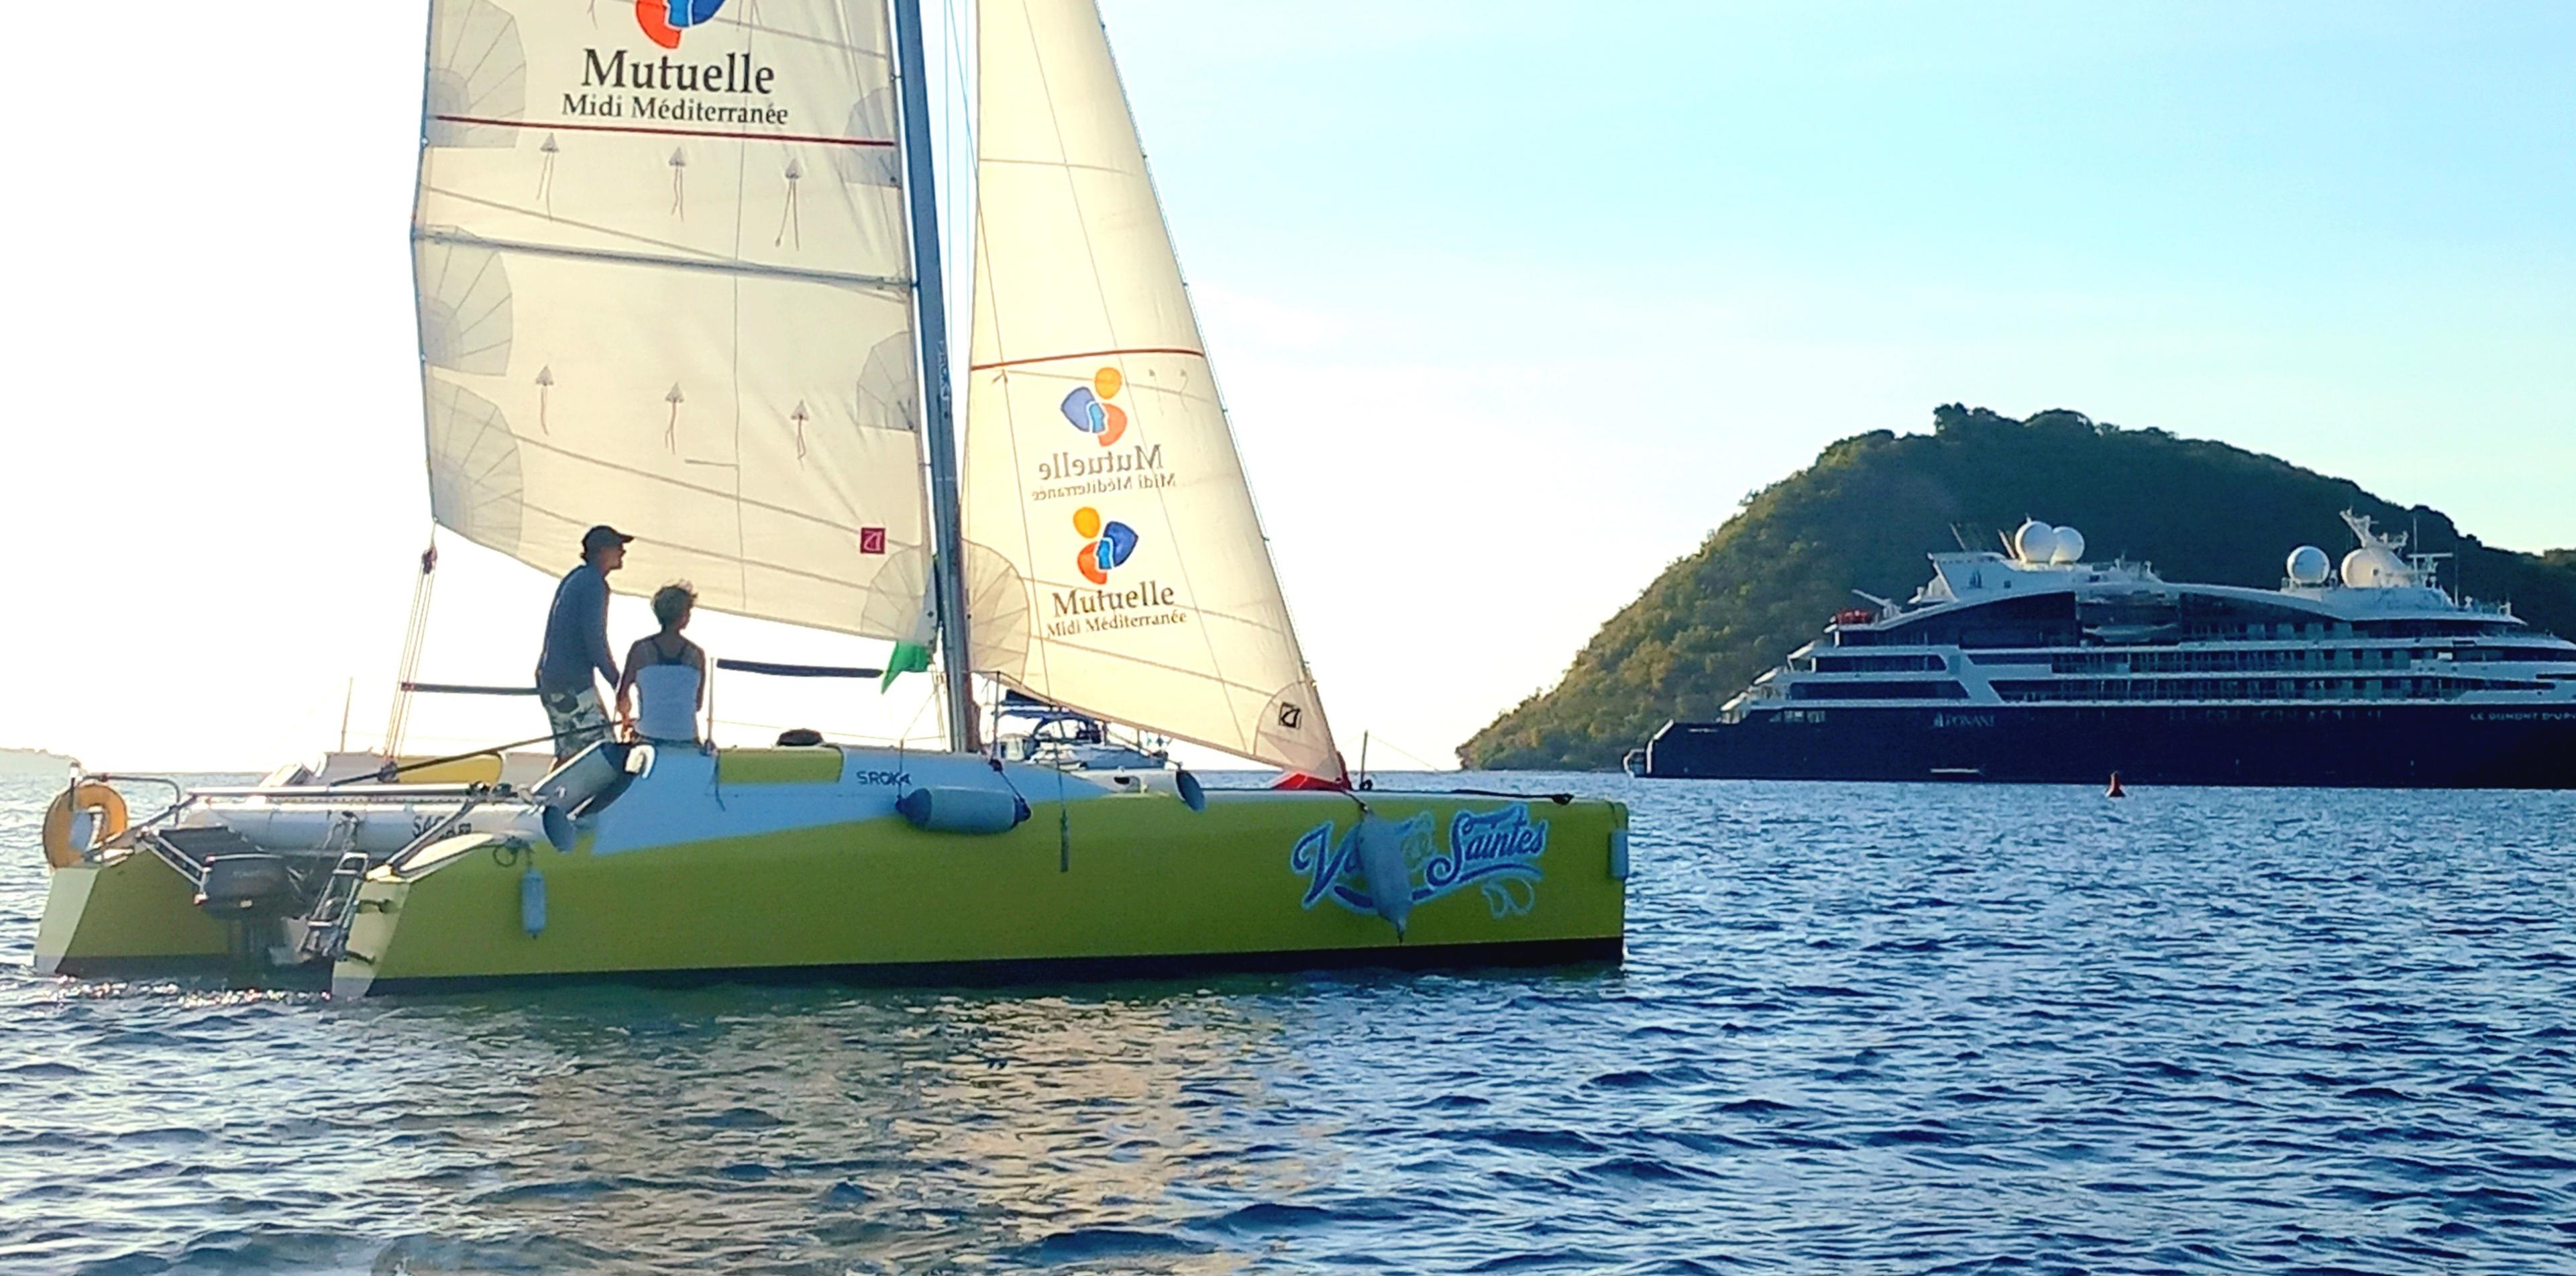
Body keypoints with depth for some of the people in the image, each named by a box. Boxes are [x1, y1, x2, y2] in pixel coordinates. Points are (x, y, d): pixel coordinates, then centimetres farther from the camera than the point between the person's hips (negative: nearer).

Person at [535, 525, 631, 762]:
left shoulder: (574, 578, 18)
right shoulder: (593, 583, -11)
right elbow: (594, 638, -17)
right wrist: (618, 683, -13)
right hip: (573, 682, -10)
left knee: (568, 753, 12)